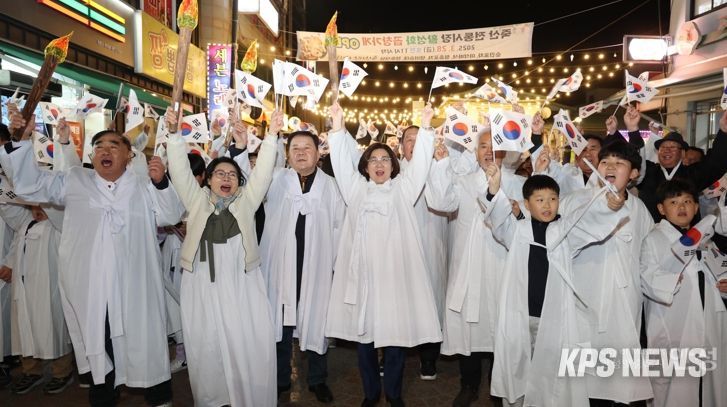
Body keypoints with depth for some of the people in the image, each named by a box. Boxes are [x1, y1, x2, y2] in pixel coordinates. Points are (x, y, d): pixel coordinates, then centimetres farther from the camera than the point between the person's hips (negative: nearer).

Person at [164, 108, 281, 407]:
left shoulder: (246, 201, 11)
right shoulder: (197, 200, 12)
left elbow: (262, 171, 1)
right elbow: (180, 169, 2)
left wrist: (271, 135, -9)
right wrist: (174, 134, -9)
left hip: (240, 284, 0)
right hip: (202, 285, 1)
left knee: (249, 346, 0)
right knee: (206, 347, 8)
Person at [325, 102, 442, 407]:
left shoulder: (402, 188, 9)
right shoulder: (356, 188, 11)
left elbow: (419, 162, -1)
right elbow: (342, 160, 2)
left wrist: (425, 127, -12)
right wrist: (338, 127, -10)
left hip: (395, 271, -1)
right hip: (362, 272, 1)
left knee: (396, 334, 5)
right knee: (364, 334, 9)